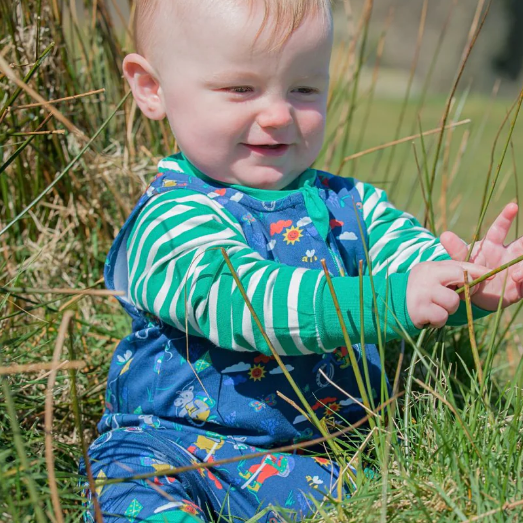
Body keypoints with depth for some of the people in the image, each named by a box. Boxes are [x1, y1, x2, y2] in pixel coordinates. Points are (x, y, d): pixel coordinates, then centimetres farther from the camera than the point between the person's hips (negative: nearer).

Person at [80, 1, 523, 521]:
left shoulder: (347, 206, 9)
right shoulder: (170, 218, -13)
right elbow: (244, 301, -29)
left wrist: (471, 282, -30)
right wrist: (391, 302, -40)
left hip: (327, 450, 5)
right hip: (176, 441, -4)